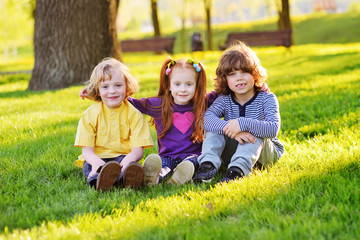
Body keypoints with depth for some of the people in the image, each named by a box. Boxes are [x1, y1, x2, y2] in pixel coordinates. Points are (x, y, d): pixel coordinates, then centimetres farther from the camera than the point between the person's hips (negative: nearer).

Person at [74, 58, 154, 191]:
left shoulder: (134, 114, 1)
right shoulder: (90, 115, 3)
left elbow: (138, 150, -7)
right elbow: (87, 150, -4)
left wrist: (125, 163, -32)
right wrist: (97, 162, -30)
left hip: (123, 157, 0)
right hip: (97, 158, 0)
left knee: (131, 164, -33)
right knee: (89, 165, -32)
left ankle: (127, 176, -69)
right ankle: (99, 178, -67)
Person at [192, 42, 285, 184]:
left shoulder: (267, 99, -12)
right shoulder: (224, 100, -3)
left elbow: (273, 129, -29)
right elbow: (206, 118, -24)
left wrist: (243, 123, -41)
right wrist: (232, 131, -40)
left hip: (265, 152, -3)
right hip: (233, 150, 3)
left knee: (256, 133, -31)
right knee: (215, 127, -15)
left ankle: (237, 170, -48)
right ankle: (208, 164, -33)